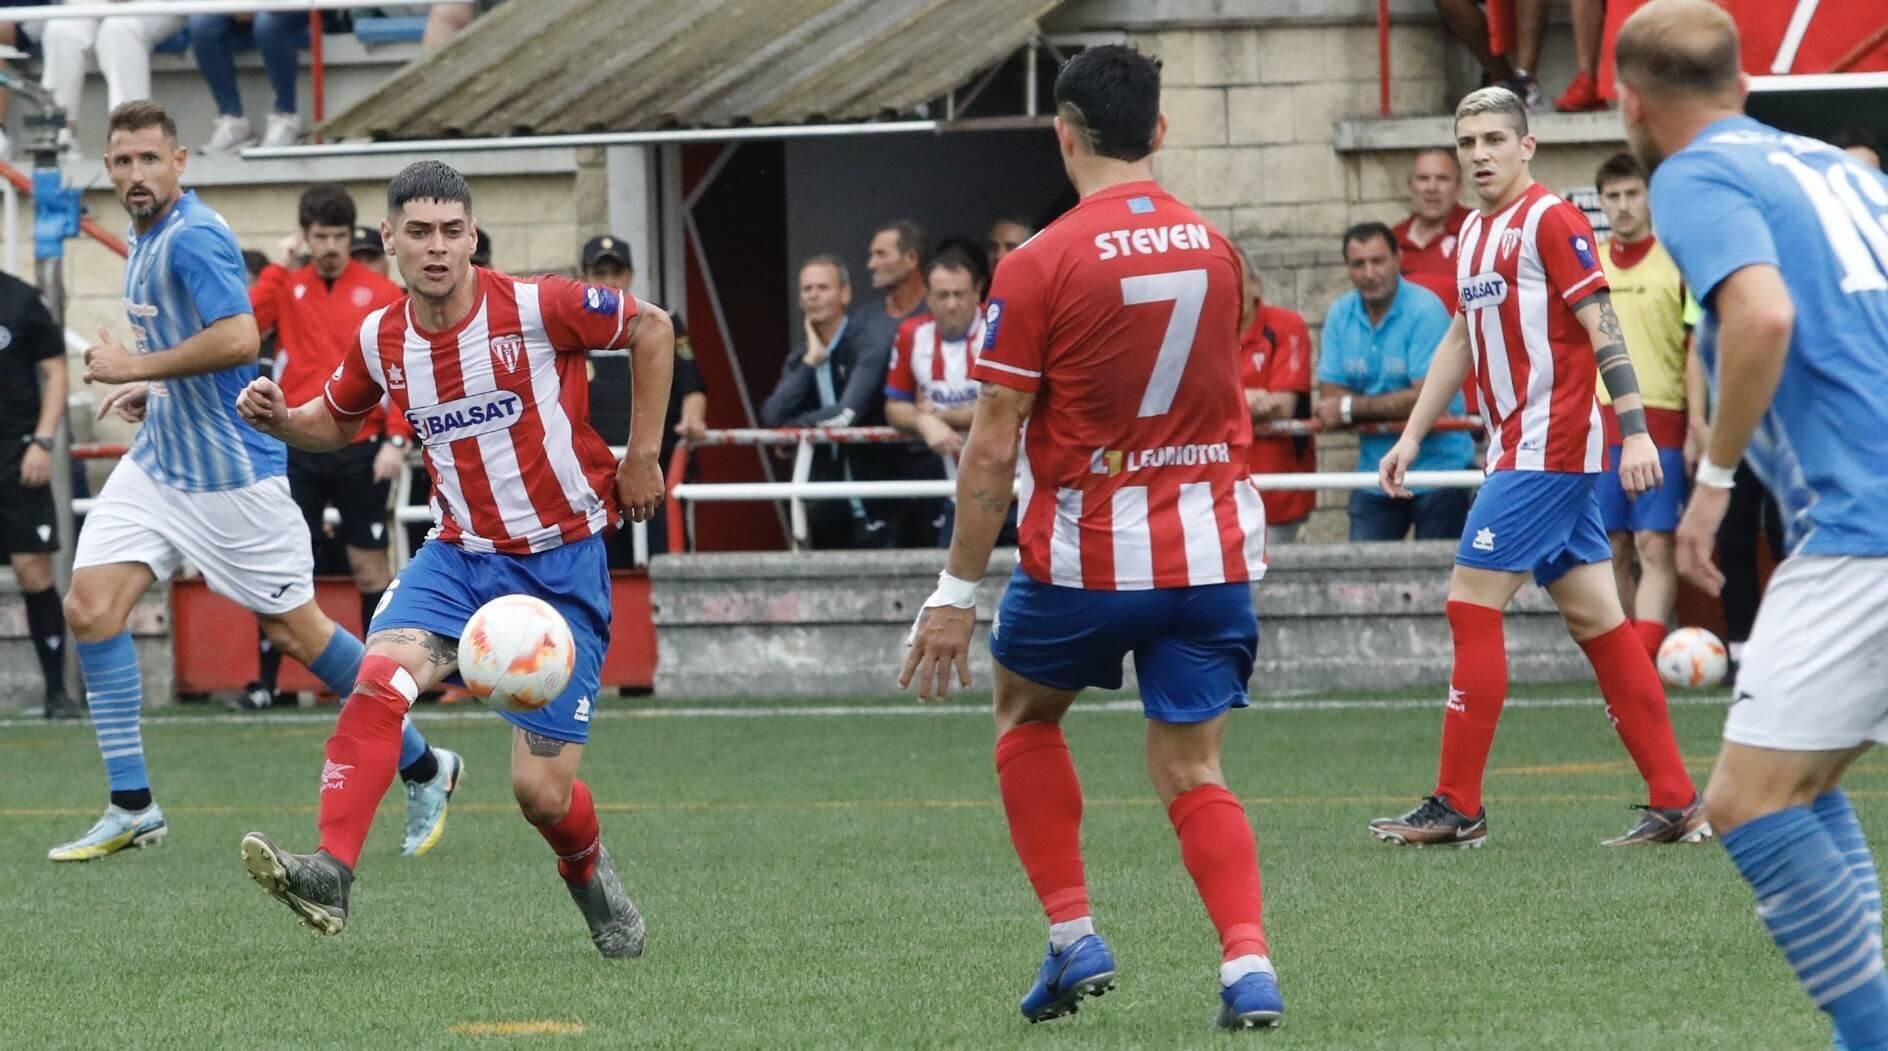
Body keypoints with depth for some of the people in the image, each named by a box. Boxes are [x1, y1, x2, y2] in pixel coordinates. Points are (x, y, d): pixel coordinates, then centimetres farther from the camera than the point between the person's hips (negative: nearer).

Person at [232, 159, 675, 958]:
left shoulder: (535, 308, -14)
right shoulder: (381, 340, 0)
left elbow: (652, 329, -1)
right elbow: (335, 423, 19)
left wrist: (642, 456, -1)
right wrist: (277, 419, -4)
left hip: (563, 563, -3)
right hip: (462, 555, 3)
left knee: (540, 791, -5)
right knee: (381, 674, -28)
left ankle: (592, 879, 30)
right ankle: (330, 874, -35)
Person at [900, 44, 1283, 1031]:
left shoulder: (1040, 265, -11)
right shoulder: (1214, 249, 4)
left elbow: (992, 449, -11)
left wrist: (956, 592, -5)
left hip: (1086, 558, -3)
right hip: (1211, 548, 3)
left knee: (1026, 712, 23)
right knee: (1191, 772, 8)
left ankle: (1073, 936, 13)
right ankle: (1248, 962, -14)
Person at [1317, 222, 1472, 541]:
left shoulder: (1425, 310, -14)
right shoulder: (1340, 315, 2)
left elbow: (1427, 398, -20)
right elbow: (1330, 397, 0)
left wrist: (1352, 407, -13)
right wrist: (1392, 409, -18)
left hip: (1437, 466, -5)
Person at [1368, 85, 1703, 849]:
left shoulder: (1550, 221, -10)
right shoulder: (1474, 234, 16)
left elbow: (1602, 326, -16)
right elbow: (1460, 341, 25)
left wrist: (1634, 429, -22)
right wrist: (1412, 437, 24)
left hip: (1547, 450, -9)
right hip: (1519, 451, 9)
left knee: (1473, 608, -7)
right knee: (1596, 621, 6)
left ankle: (1457, 807, -3)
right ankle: (1676, 801, 6)